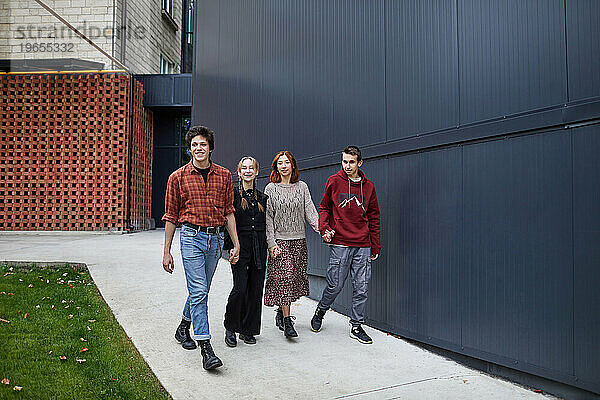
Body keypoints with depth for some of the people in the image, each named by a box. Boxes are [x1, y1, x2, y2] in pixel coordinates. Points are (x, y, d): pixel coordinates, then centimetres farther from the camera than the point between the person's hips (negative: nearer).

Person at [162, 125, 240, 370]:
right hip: (192, 236, -3)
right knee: (198, 291, -10)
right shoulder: (178, 177, 1)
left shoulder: (224, 176, 6)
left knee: (201, 290, 15)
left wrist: (236, 244, 4)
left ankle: (184, 327, 39)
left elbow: (229, 212, 10)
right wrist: (166, 252, 2)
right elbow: (170, 217, 4)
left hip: (216, 237, 3)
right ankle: (205, 347, -7)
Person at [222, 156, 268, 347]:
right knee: (240, 287, -11)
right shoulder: (233, 194, 1)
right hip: (240, 245, -4)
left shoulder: (262, 197, 13)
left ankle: (248, 330, 19)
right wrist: (230, 244, -13)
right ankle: (230, 328, 10)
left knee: (256, 288, 5)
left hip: (259, 248, 4)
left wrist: (270, 244, 8)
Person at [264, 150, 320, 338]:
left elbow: (310, 211, 3)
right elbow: (268, 217, -1)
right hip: (279, 240, -3)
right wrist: (271, 243, -9)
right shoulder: (270, 189, 2)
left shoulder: (302, 187, 8)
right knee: (284, 277, -10)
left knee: (294, 278, 6)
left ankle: (281, 312, 26)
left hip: (299, 240, 3)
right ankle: (287, 322, -6)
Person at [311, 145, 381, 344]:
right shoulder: (334, 182, 2)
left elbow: (374, 218, 13)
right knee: (335, 285, 1)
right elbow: (324, 207, 10)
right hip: (339, 244, -3)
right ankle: (320, 311, 29)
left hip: (363, 246, 3)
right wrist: (324, 228, -8)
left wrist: (375, 247, 11)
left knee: (361, 288, 4)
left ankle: (356, 326, 18)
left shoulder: (368, 186, 8)